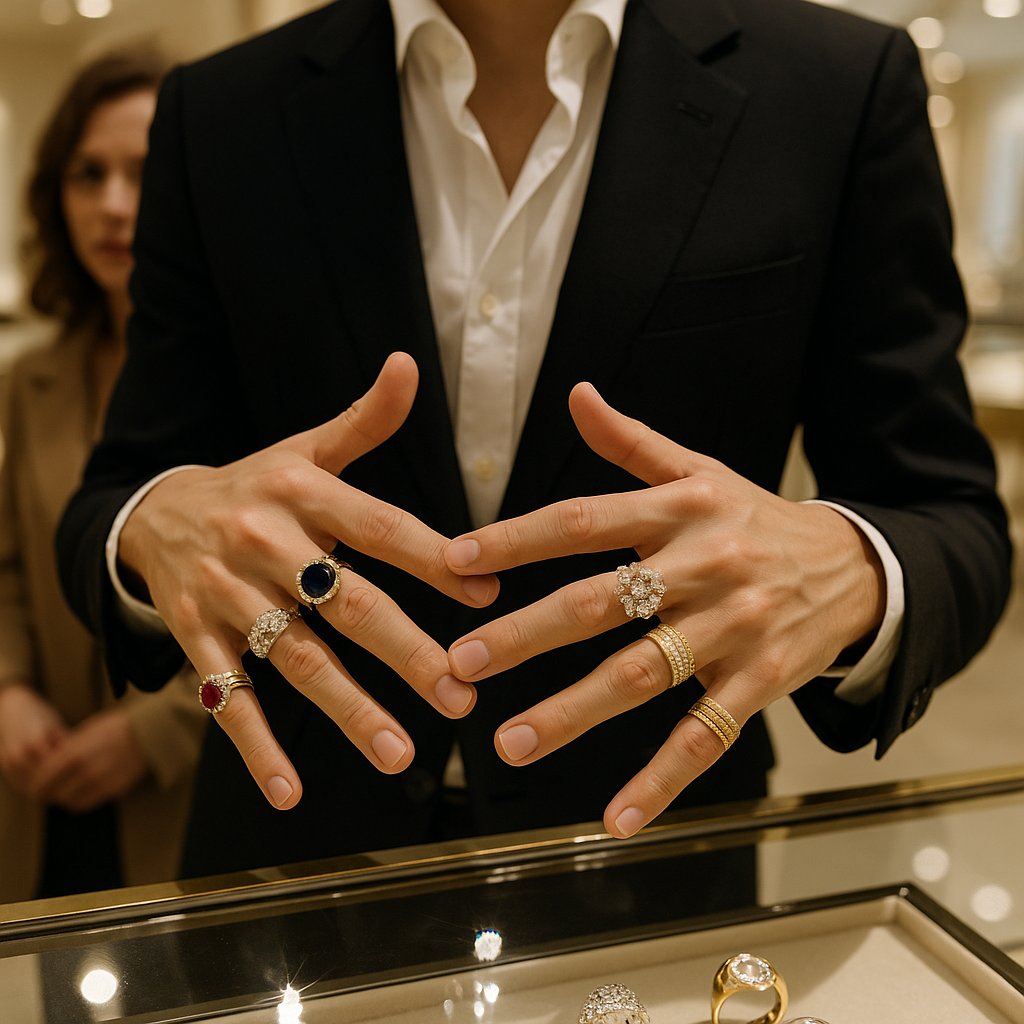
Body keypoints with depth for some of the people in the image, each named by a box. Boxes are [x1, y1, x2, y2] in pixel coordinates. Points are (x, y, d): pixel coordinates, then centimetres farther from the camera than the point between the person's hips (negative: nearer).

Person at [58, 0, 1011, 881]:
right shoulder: (219, 113, -7)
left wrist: (846, 574, -32)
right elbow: (114, 503, -3)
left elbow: (954, 527, -9)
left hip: (652, 834, 0)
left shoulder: (842, 88, -12)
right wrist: (156, 527, -26)